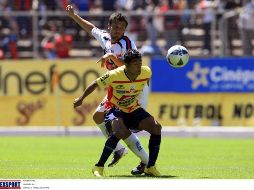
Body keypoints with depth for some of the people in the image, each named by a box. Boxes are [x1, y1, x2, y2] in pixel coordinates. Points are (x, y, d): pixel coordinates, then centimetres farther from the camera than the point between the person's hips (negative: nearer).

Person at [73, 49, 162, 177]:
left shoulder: (146, 72, -15)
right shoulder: (114, 75, -25)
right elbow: (95, 84, -10)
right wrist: (81, 99, 1)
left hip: (134, 110, 5)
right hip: (114, 109, -5)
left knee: (156, 127, -18)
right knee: (120, 132, -35)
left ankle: (150, 167, -5)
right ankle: (99, 167, -22)